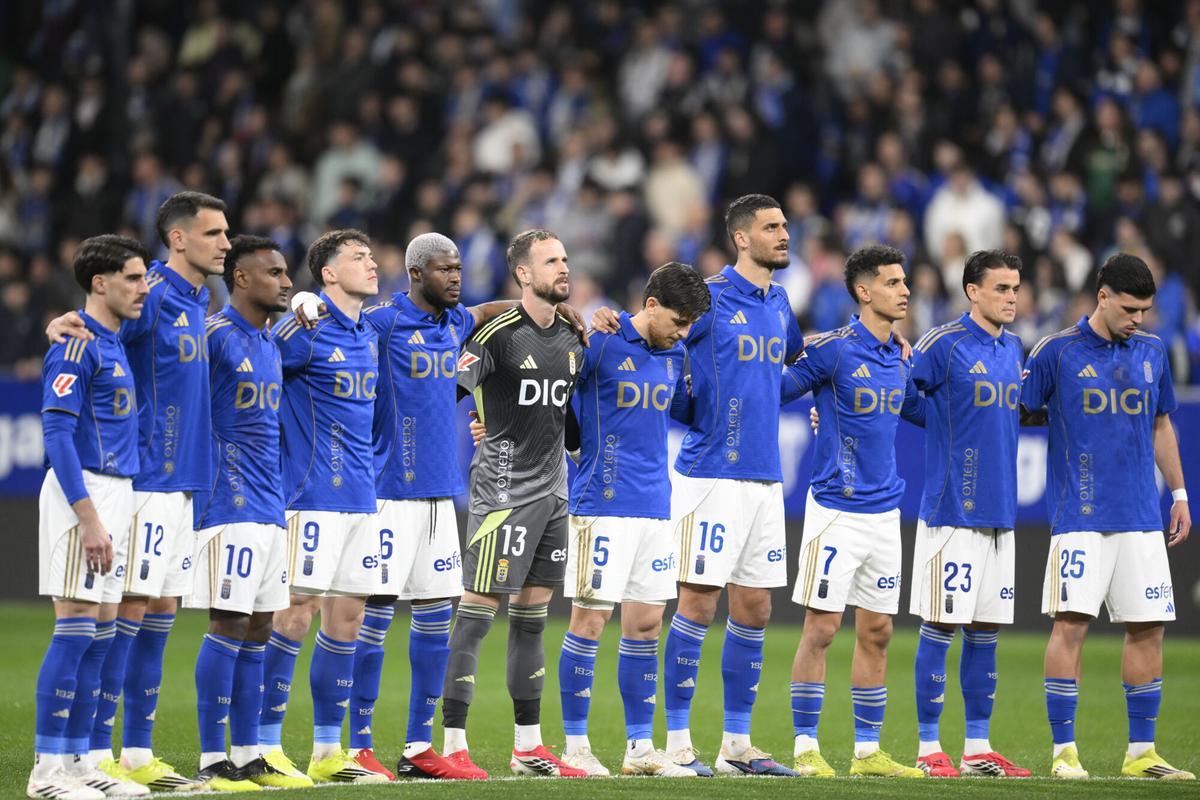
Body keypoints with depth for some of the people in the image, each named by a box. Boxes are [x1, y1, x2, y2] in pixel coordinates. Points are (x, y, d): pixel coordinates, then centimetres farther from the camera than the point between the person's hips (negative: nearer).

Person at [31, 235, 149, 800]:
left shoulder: (114, 346, 17)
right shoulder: (77, 346, -12)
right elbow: (57, 436, -18)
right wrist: (89, 518, -22)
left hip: (116, 495, 9)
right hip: (83, 494, -9)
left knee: (100, 634, 9)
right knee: (75, 630, -9)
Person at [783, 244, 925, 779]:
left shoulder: (900, 359, 10)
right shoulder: (833, 349, -10)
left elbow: (920, 410, 25)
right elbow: (777, 389, -5)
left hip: (885, 511, 7)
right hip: (836, 508, -7)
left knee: (876, 632, 9)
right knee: (821, 627, -5)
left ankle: (867, 750, 15)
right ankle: (805, 748, 1)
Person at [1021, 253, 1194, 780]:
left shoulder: (1152, 352, 11)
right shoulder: (1057, 352, -3)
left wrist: (1179, 494, 19)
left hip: (1142, 518, 5)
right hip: (1080, 515, -5)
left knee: (1148, 628, 3)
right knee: (1071, 623, -9)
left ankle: (1141, 752, 11)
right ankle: (1064, 750, -4)